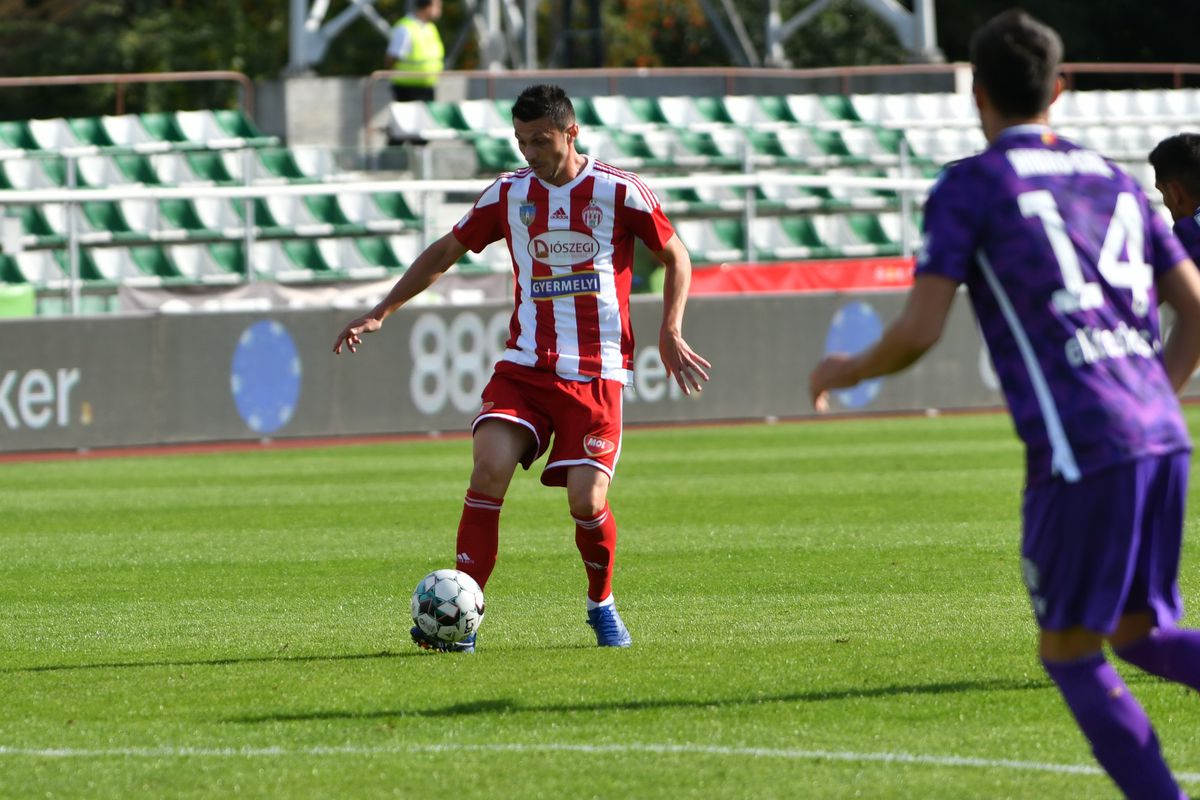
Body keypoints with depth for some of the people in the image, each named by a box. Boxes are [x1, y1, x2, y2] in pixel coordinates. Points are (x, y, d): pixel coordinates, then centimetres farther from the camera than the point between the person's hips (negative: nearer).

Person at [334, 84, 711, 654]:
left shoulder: (619, 192, -2)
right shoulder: (509, 195, 7)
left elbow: (675, 256, 9)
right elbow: (444, 252, 18)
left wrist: (670, 333, -4)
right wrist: (379, 314, 13)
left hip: (597, 373, -2)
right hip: (524, 366, 2)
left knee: (586, 500, -12)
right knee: (489, 468, -20)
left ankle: (601, 604, 19)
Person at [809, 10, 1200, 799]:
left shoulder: (971, 186, 1)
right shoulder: (1113, 180, 20)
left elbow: (917, 333, -6)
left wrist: (847, 371, 14)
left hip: (1079, 452, -6)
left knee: (1071, 653, 5)